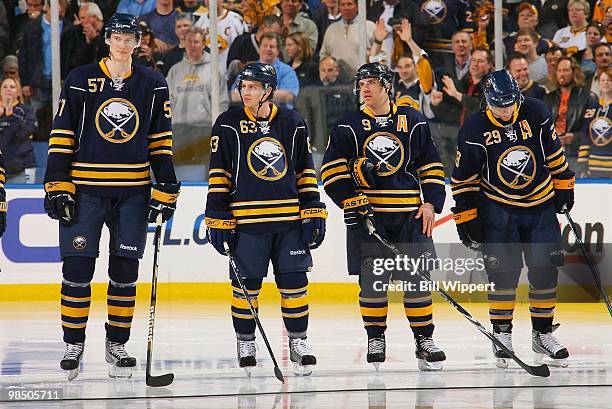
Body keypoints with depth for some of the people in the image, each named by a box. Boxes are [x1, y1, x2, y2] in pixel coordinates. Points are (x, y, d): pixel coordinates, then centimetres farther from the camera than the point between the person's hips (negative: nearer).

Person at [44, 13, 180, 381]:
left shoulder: (153, 85, 6)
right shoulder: (80, 81, 0)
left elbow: (161, 141, 8)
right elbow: (62, 137, 0)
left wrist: (165, 190, 2)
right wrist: (58, 188, -7)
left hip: (133, 192, 2)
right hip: (84, 190, -2)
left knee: (125, 270, 3)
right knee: (77, 268, -5)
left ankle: (117, 345, 14)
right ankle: (73, 346, 5)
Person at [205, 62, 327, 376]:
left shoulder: (292, 123, 8)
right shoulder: (229, 124, 1)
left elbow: (305, 170, 14)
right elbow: (219, 174, 2)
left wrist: (314, 211, 7)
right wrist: (218, 218, -3)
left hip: (290, 220, 2)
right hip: (246, 220, -2)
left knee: (294, 280, 1)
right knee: (246, 284, 0)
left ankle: (298, 341, 12)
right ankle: (245, 342, 15)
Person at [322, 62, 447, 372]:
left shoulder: (412, 121, 8)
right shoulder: (348, 126, 5)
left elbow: (430, 166, 11)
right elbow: (332, 170, 1)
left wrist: (430, 203, 2)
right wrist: (351, 199, -11)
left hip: (409, 213, 0)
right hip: (366, 214, 0)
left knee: (416, 278, -2)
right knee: (372, 280, 0)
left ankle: (424, 339, 5)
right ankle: (375, 339, 13)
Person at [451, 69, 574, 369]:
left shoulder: (535, 113, -9)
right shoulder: (474, 130, -15)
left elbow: (554, 152, 7)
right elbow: (463, 178, -7)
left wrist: (563, 187, 10)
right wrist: (466, 217, -7)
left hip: (541, 208, 3)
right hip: (498, 209, -3)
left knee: (545, 271, 1)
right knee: (504, 272, -8)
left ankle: (543, 333, 14)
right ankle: (502, 333, 6)